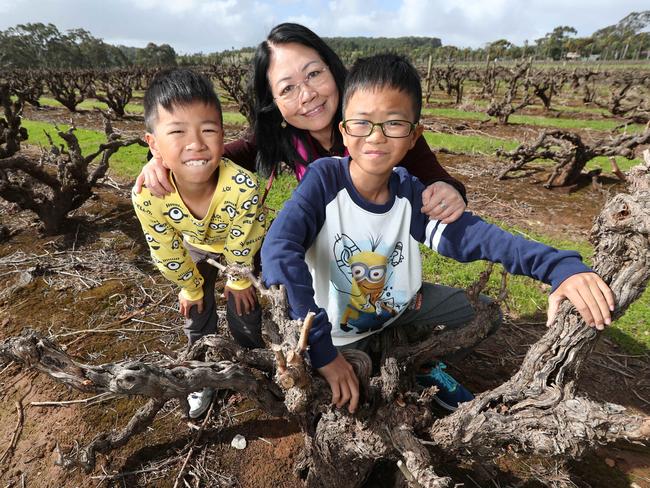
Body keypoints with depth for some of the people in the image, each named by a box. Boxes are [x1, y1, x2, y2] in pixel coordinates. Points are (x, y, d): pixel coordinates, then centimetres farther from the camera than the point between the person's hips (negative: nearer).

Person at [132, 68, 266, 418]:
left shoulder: (243, 186, -45)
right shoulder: (147, 196, -38)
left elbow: (241, 246, -25)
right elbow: (166, 252, -18)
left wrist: (238, 280, -7)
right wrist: (190, 287, -2)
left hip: (239, 246, -2)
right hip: (194, 247, 2)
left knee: (244, 312, 9)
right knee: (196, 314, 15)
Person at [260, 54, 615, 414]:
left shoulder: (411, 196, -17)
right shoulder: (324, 178, -29)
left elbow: (477, 236, -25)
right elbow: (278, 250, -40)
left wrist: (562, 267, -42)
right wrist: (322, 350, -42)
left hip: (397, 307, 4)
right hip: (337, 330, -3)